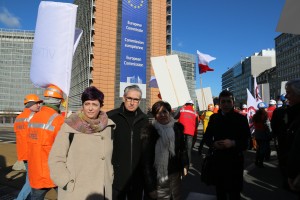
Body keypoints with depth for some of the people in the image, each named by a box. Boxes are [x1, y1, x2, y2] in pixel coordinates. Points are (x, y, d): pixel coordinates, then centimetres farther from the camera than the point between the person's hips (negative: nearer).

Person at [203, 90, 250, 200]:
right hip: (218, 159, 3)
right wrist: (213, 144, -13)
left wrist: (233, 143, -24)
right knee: (219, 191, 19)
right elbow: (207, 137, 7)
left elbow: (247, 140, -7)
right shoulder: (214, 118, 3)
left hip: (235, 160, -2)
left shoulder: (241, 118, -5)